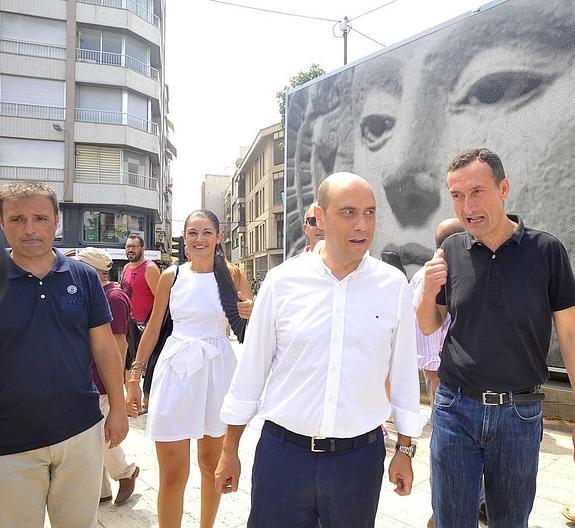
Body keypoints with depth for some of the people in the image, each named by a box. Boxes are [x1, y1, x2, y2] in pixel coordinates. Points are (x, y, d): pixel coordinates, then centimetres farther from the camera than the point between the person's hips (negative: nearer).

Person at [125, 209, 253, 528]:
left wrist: (251, 314, -19)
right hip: (176, 369, 0)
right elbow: (153, 328, 9)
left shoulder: (233, 275, 0)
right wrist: (135, 377, 9)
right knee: (173, 474, 1)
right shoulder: (171, 276, 2)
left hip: (217, 370, 0)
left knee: (212, 463, 16)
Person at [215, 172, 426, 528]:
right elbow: (251, 368, -1)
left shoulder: (394, 285, -5)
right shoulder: (282, 281, -7)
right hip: (282, 451, 0)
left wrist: (405, 450, 9)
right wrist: (229, 451, 5)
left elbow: (404, 373, 3)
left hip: (360, 457, 1)